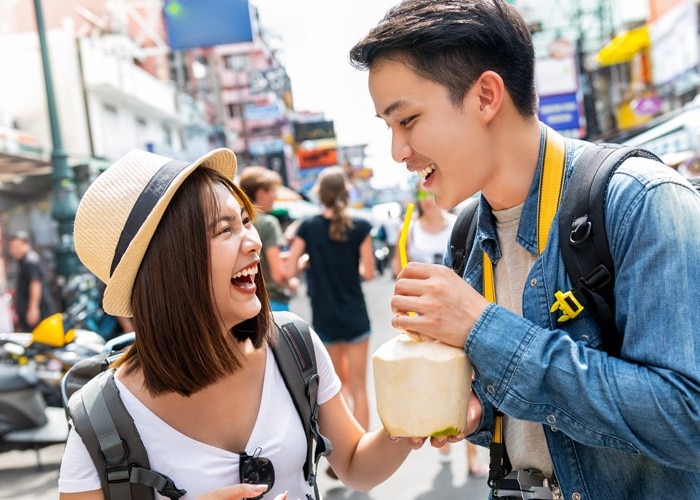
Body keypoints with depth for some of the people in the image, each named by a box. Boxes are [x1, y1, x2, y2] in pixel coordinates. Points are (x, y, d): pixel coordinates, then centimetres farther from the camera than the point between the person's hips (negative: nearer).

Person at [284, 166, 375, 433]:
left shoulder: (308, 227, -8)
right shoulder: (360, 227, -10)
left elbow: (289, 270, -9)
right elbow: (368, 273, -7)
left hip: (324, 318, 2)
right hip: (355, 317, -1)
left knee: (338, 381, 23)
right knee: (359, 388, 7)